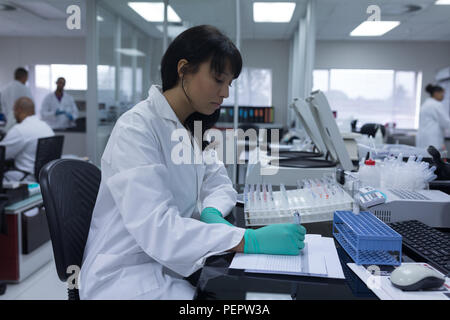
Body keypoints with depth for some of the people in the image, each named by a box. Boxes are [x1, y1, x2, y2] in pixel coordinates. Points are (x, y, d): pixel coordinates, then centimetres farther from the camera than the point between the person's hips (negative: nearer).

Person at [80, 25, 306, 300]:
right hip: (127, 275, -7)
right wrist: (249, 240, -34)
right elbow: (155, 226, -29)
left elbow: (220, 184, 10)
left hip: (173, 262, 8)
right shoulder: (136, 129, -20)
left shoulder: (191, 129, 6)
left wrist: (212, 213, -13)